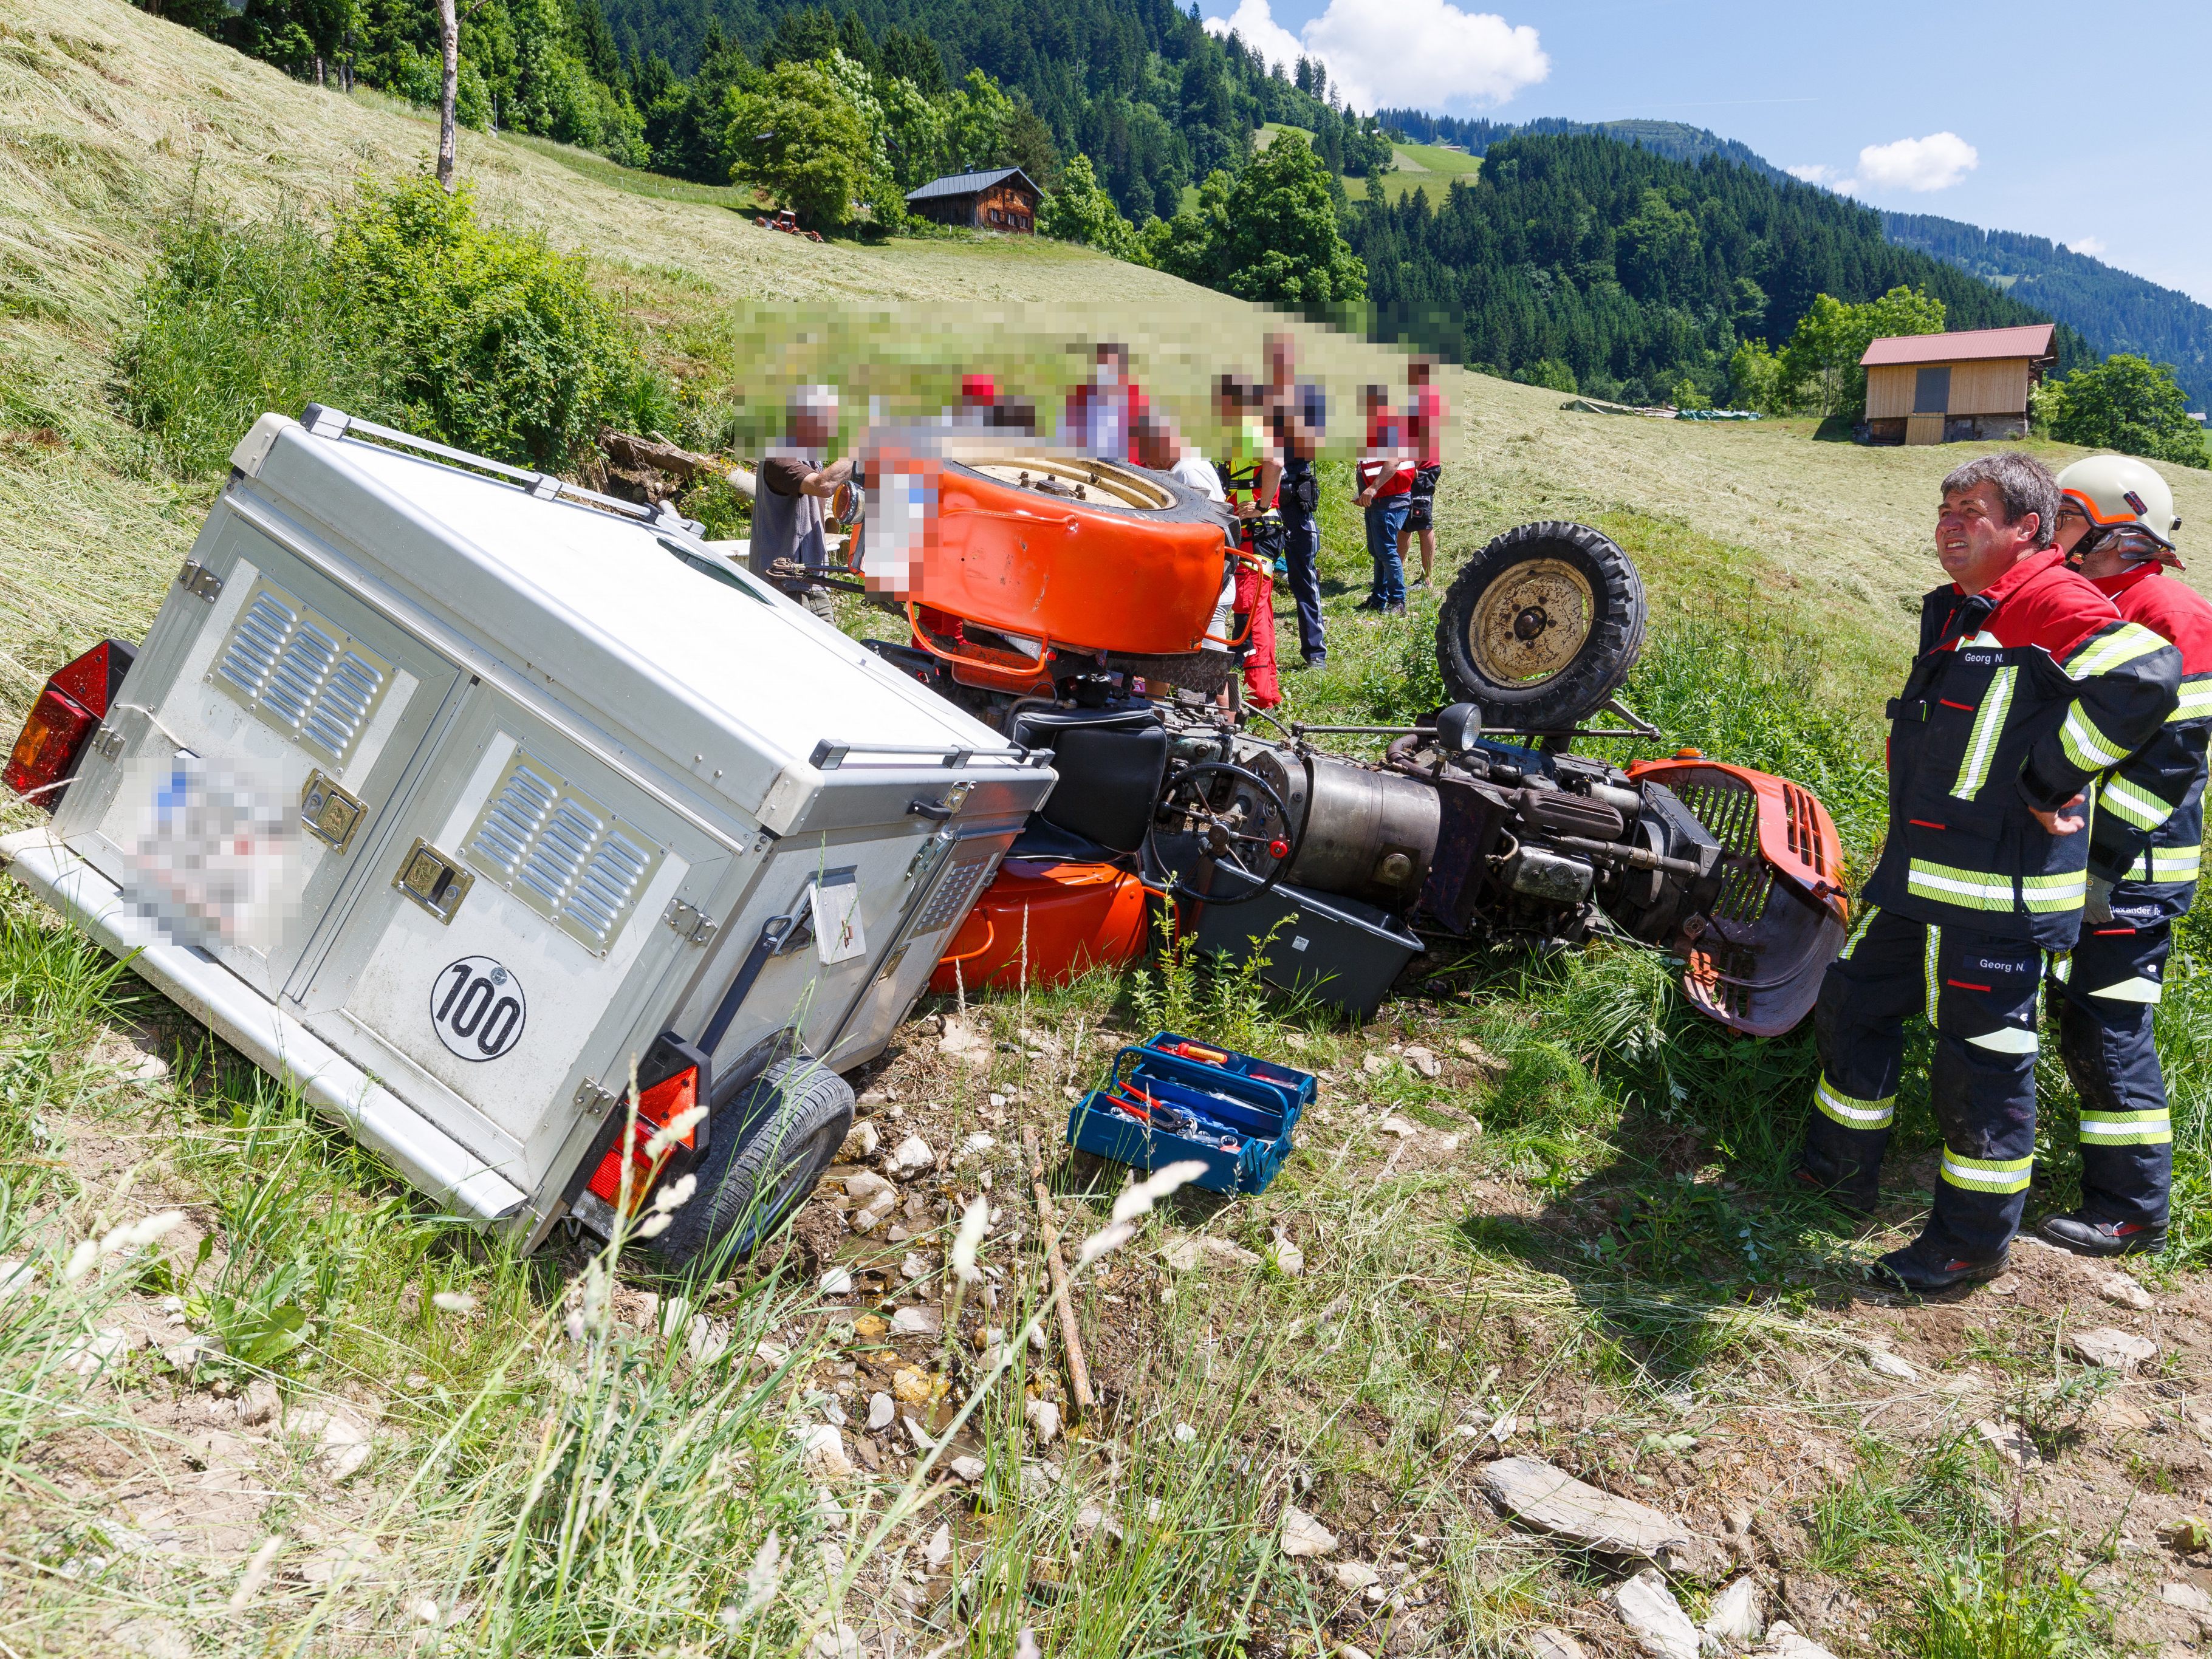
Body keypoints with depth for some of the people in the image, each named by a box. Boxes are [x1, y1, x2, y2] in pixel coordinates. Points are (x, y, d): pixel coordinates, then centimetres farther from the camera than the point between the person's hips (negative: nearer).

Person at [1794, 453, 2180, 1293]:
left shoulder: (2051, 602, -15)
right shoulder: (1954, 611, 15)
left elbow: (2144, 681, -31)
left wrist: (2049, 783, -22)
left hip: (1995, 888, -10)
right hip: (1920, 871, 10)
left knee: (1982, 1060, 1)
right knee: (1852, 1003, 18)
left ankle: (1972, 1242, 16)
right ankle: (1836, 1172, 35)